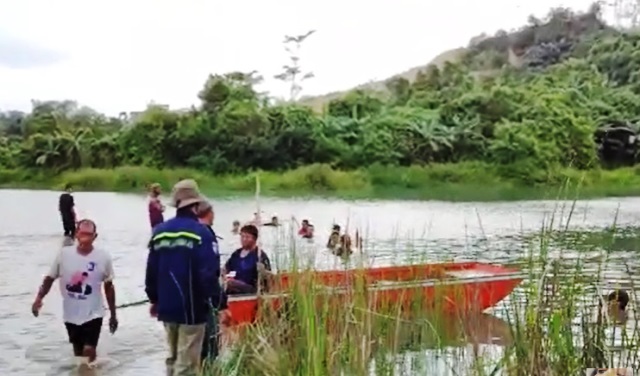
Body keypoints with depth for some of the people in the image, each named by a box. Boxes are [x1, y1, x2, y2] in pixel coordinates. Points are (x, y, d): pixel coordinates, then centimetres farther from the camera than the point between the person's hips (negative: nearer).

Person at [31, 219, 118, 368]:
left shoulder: (103, 257, -12)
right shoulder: (64, 254, -11)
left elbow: (109, 286, -1)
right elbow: (50, 278, 2)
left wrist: (113, 314, 5)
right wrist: (39, 298, -13)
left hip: (93, 314, -2)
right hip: (71, 315, 3)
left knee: (88, 351, -12)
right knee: (78, 352, 17)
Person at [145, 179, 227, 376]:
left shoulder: (159, 231, 5)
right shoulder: (200, 233, -14)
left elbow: (151, 270, 11)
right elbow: (209, 275, -19)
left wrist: (154, 299, 24)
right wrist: (220, 304, -9)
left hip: (167, 306, 7)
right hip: (192, 308, -6)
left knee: (173, 358, 21)